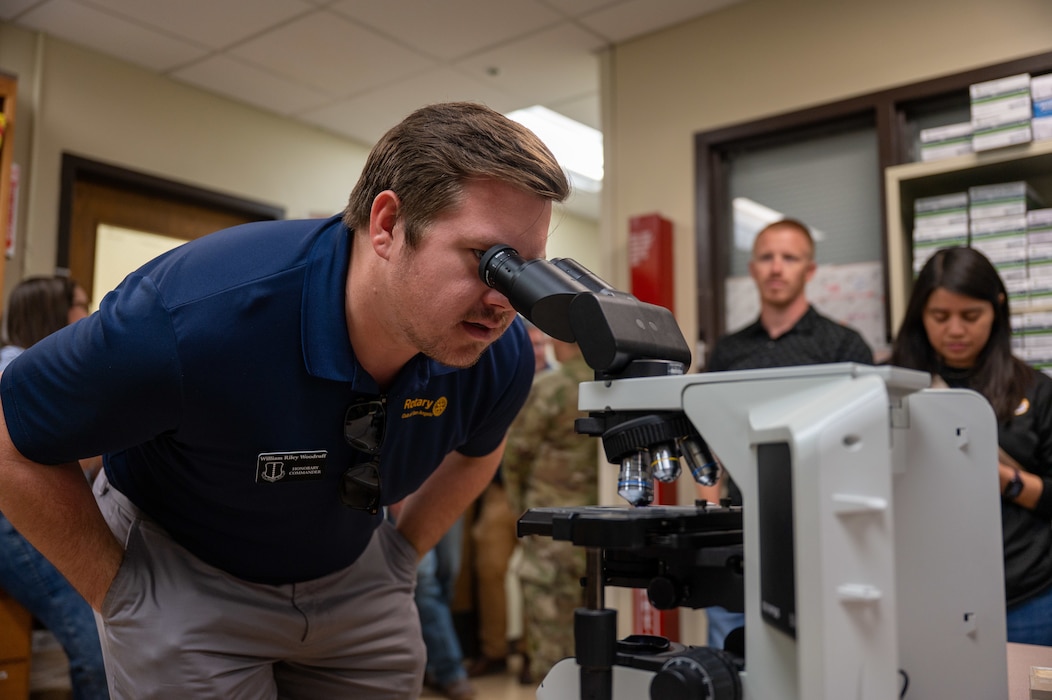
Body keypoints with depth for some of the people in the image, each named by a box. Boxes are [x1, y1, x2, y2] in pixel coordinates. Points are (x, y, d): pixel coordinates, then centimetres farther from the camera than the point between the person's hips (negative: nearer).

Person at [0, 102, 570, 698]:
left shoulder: (502, 356, -20)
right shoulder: (194, 316, -35)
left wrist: (404, 553, 3)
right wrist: (117, 592, -14)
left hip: (353, 575, 4)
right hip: (184, 579, -3)